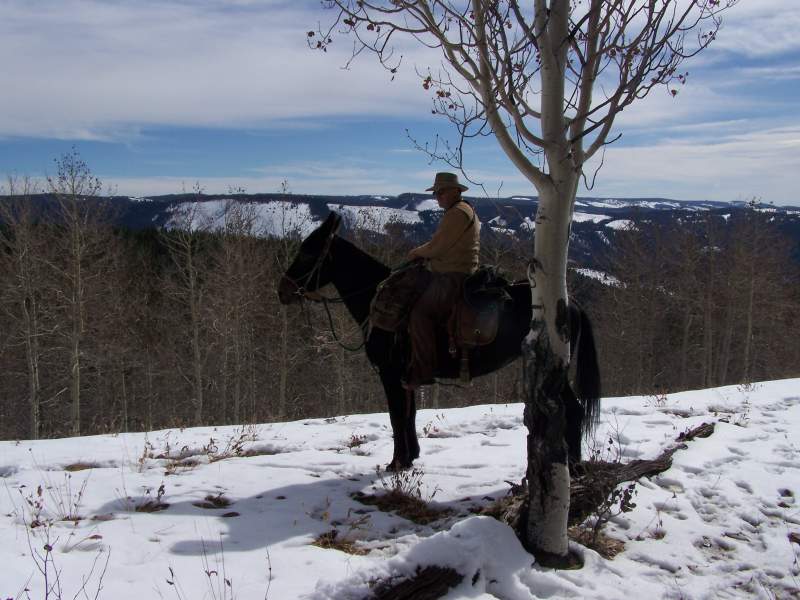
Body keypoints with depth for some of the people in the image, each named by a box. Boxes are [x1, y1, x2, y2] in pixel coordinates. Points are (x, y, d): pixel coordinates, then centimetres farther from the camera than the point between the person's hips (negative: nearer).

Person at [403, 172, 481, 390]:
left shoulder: (458, 212, -13)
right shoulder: (463, 211, 22)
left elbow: (436, 247, -17)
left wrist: (417, 252, 1)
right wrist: (423, 254, 12)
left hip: (453, 278, -12)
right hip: (447, 274, 12)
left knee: (420, 312, -23)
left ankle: (423, 372, -21)